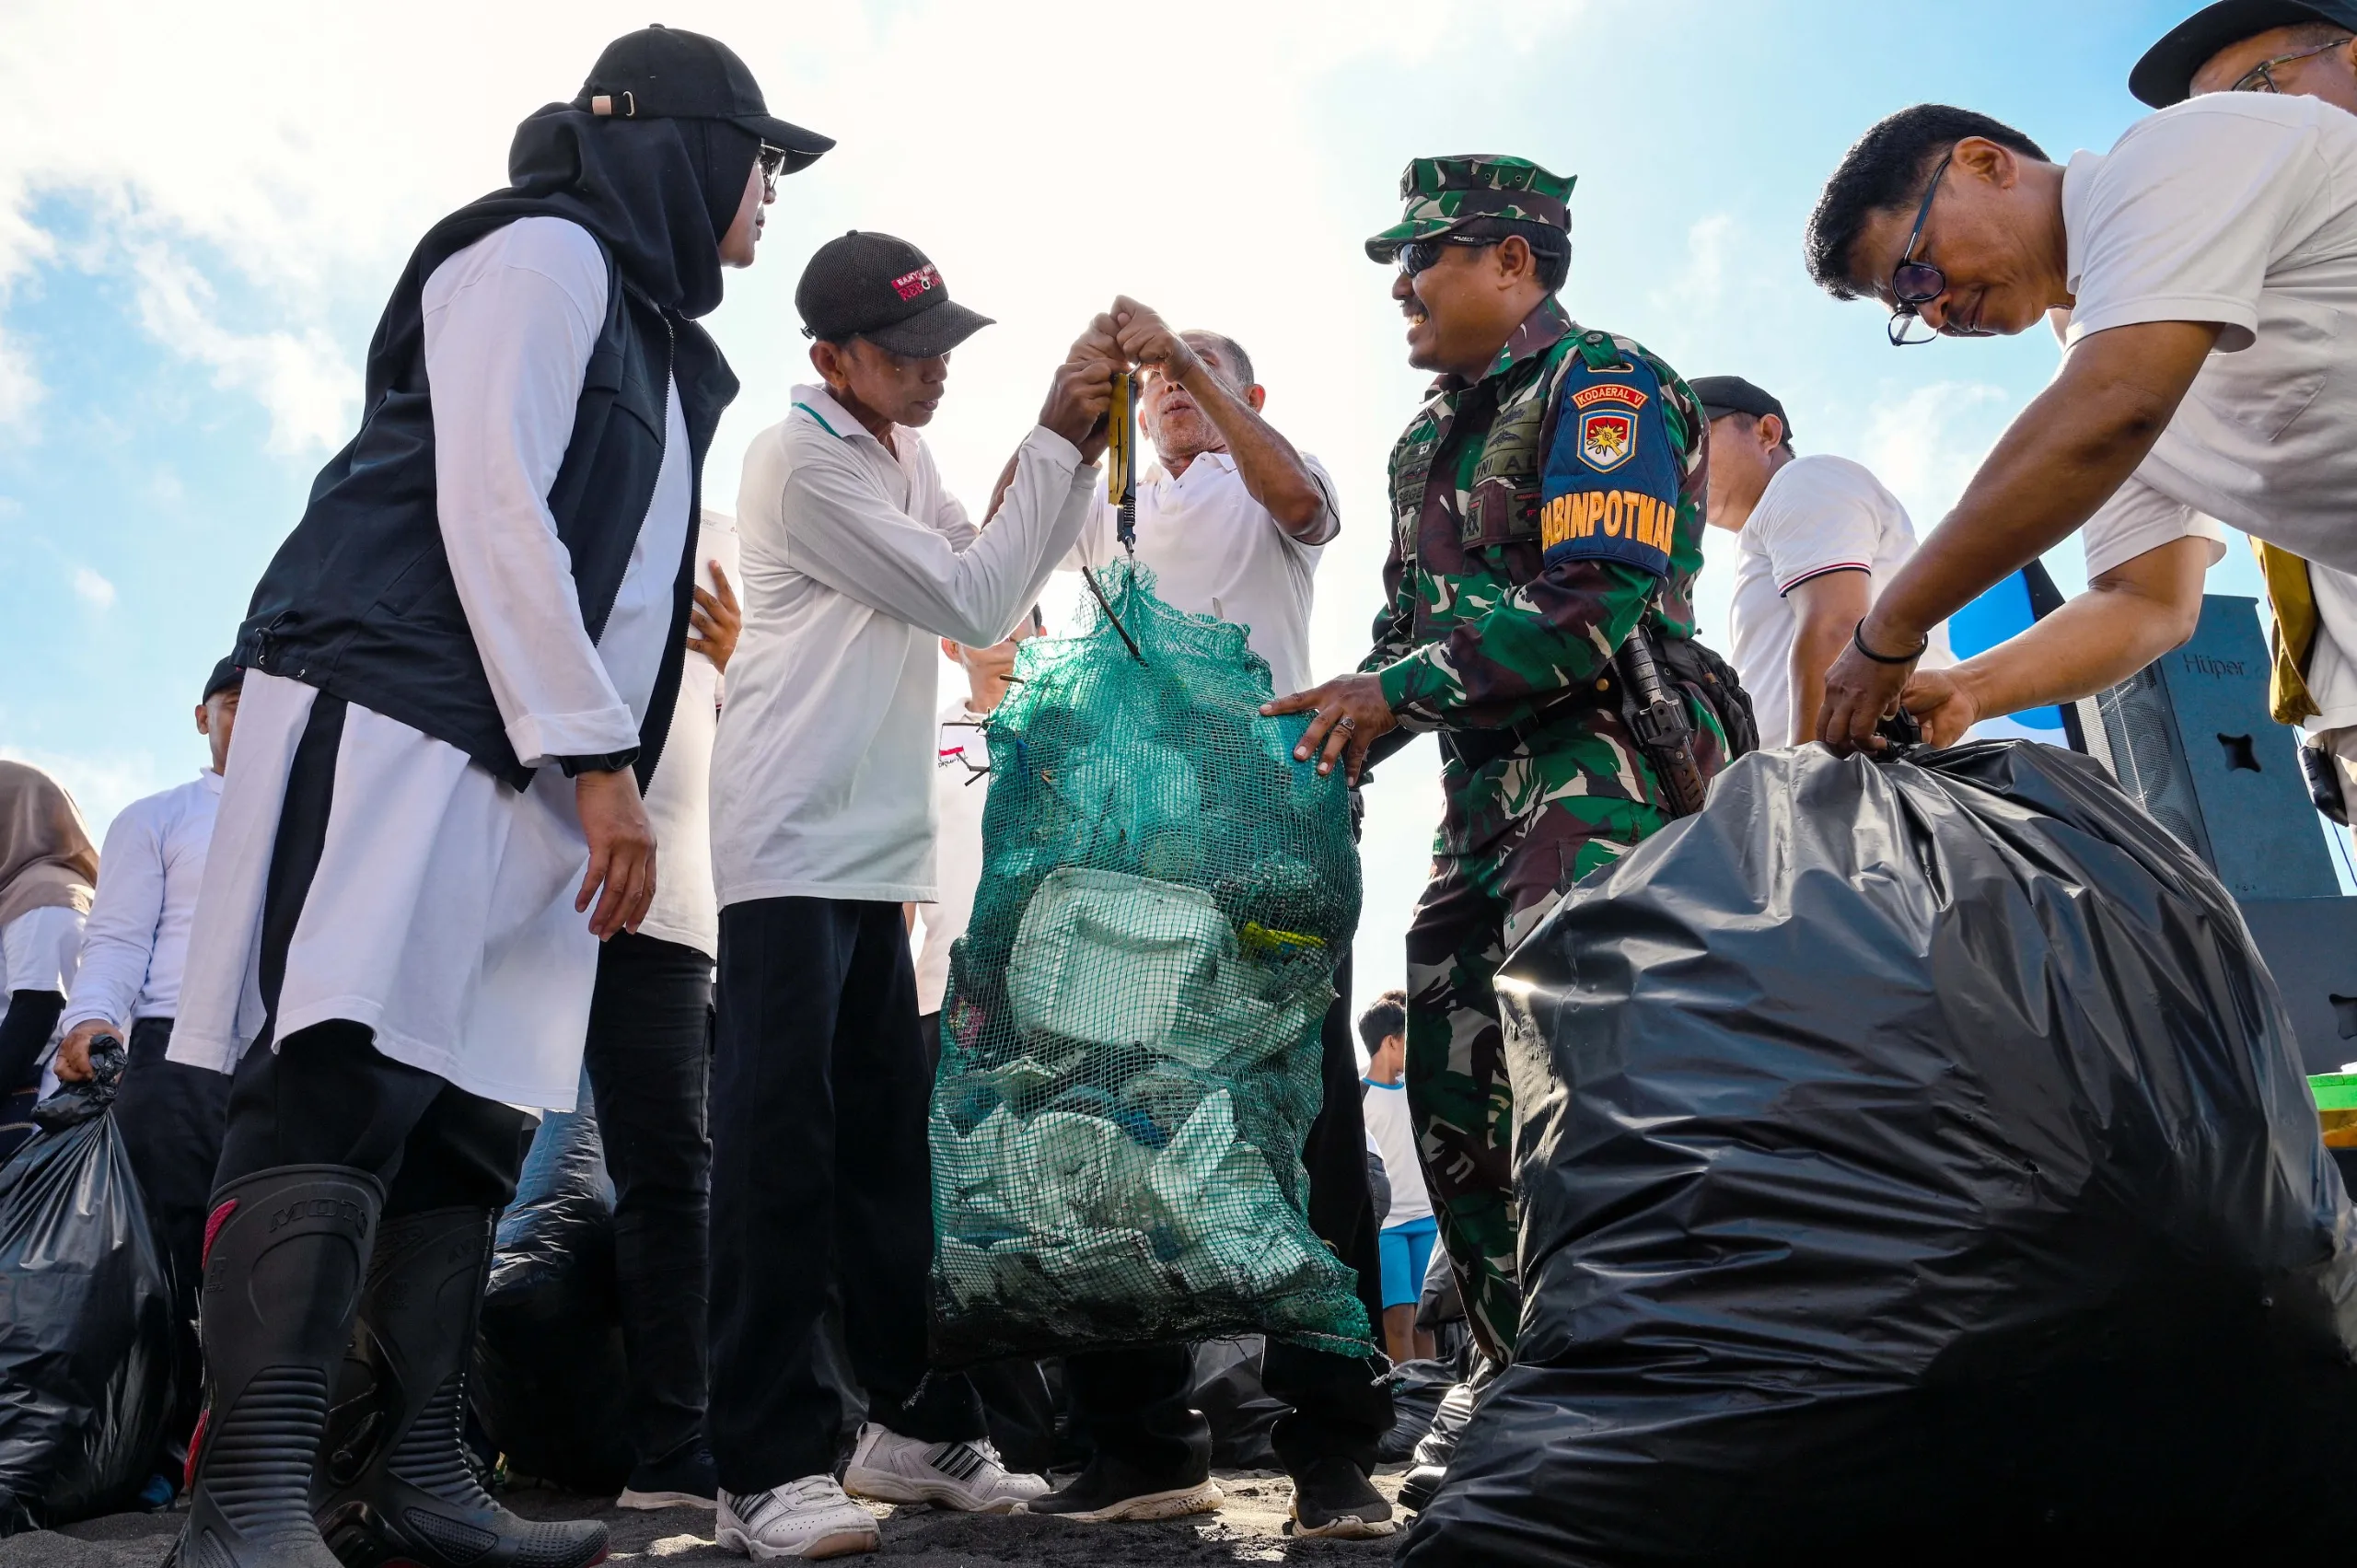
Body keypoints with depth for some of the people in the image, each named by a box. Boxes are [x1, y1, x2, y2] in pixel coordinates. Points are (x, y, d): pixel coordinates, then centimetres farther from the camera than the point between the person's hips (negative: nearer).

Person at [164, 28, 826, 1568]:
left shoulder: (646, 332, 27)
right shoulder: (547, 248, 0)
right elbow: (488, 503, -12)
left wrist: (606, 765, 14)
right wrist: (602, 755, -16)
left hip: (528, 758, 9)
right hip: (399, 711, -9)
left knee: (469, 1119, 4)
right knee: (344, 1086, -17)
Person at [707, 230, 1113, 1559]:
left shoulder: (905, 458, 18)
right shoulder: (803, 461, -8)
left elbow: (1005, 583, 15)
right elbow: (973, 604, -12)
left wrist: (1079, 453, 5)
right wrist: (1054, 443, -7)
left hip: (876, 852, 9)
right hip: (791, 849, -8)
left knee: (887, 1145, 11)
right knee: (782, 1150, -8)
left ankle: (915, 1422, 21)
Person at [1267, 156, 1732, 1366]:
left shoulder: (1600, 381, -4)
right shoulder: (1427, 440, 24)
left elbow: (1597, 603, -18)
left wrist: (1399, 691, -19)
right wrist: (1338, 734, 8)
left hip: (1600, 762, -9)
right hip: (1484, 786, 9)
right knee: (1451, 1082, 6)